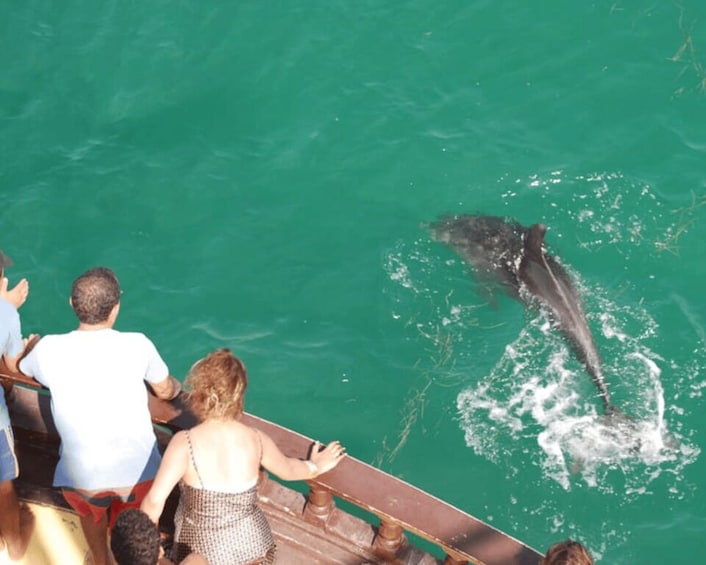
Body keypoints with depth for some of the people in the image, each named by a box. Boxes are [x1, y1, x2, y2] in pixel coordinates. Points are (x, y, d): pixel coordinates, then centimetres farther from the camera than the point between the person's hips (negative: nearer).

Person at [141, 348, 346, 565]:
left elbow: (155, 500, -20)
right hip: (253, 545, 4)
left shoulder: (185, 442, -18)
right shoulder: (256, 439, -6)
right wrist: (316, 466, 34)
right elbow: (288, 469, 14)